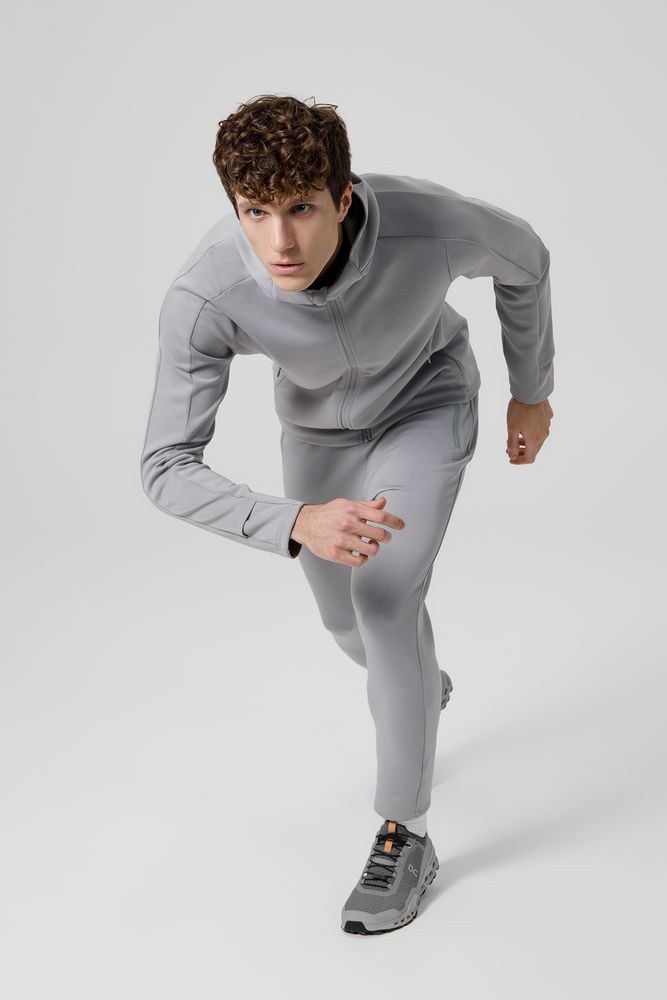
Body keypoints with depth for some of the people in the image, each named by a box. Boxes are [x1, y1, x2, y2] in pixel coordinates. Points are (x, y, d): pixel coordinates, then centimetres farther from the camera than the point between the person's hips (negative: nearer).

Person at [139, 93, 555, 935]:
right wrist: (299, 524, -52)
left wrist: (531, 391, 1)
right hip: (319, 422, 3)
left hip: (427, 402, -2)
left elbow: (522, 259, -13)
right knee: (347, 622, 16)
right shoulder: (203, 295, -38)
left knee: (386, 600, -21)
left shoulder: (431, 223, -38)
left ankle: (404, 836, -1)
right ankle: (421, 689, 54)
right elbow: (167, 471, -35)